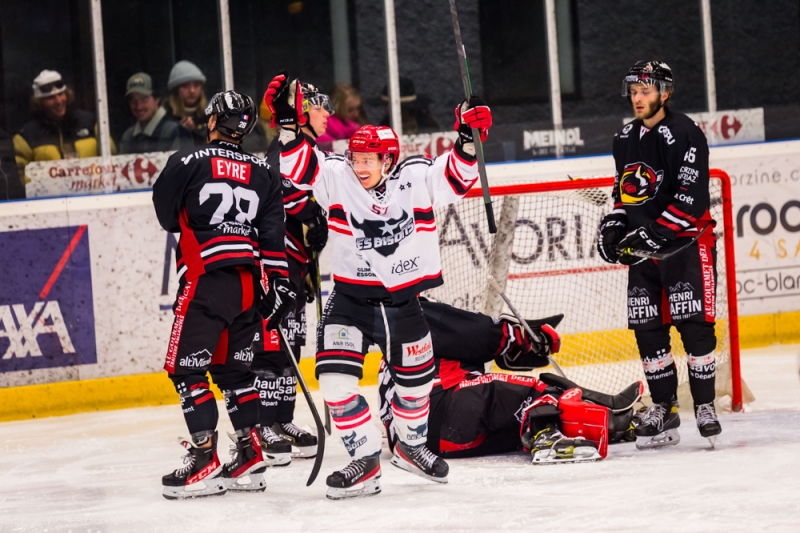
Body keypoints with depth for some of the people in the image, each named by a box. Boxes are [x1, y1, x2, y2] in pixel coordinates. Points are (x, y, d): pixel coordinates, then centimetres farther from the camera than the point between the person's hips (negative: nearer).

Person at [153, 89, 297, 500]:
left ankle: (205, 461, -9)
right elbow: (273, 236, 7)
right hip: (251, 285, 6)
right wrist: (279, 284, 9)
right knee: (235, 370, 16)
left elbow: (167, 215, 9)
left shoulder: (187, 162, -2)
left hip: (206, 280, -6)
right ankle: (250, 459, 13)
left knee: (187, 368, -1)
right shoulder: (264, 174, 12)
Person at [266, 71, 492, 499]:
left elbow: (458, 176, -4)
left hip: (404, 301, 1)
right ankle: (366, 463, -6)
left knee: (415, 381, 14)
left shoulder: (418, 178, -7)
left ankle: (411, 445, 42)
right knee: (336, 379, -17)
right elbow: (299, 165, -13)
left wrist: (469, 136, -19)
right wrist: (288, 121, -26)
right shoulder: (336, 176, -8)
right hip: (351, 299, -1)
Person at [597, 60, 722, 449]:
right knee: (647, 329, 4)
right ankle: (664, 410, 11)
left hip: (687, 241, -7)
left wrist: (657, 233, -25)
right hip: (642, 246, 7)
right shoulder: (625, 139, 12)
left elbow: (691, 197, -20)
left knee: (694, 325, -11)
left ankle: (705, 406, -4)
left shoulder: (684, 134, -13)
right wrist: (614, 224, 7)